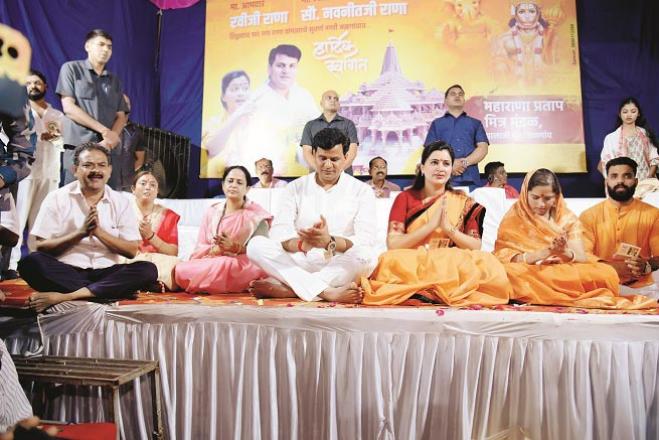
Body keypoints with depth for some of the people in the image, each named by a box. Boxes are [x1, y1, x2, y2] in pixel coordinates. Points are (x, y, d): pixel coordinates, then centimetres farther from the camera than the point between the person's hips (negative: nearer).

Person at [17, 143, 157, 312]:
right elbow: (42, 247, -3)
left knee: (148, 270, -25)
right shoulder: (57, 198, 2)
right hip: (65, 272, -1)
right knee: (30, 262, -30)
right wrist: (81, 232, -15)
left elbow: (131, 251, 1)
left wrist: (98, 231, -12)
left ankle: (64, 296, -31)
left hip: (106, 273, 2)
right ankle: (109, 292, -28)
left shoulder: (121, 202, 6)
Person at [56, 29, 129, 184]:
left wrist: (112, 138, -11)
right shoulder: (71, 69, 7)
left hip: (108, 150, 4)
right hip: (78, 149, -3)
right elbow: (68, 107, -4)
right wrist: (104, 131, -10)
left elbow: (121, 116, 11)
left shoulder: (115, 81, 20)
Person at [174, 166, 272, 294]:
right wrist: (214, 249, -16)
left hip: (243, 265, -2)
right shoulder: (212, 211, 13)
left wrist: (235, 247, -23)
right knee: (180, 270, -26)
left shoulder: (257, 214, 2)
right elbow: (199, 248, 8)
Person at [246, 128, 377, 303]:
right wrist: (303, 244, -29)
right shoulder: (295, 188, 7)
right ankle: (328, 292, -31)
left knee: (365, 257, -33)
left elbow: (366, 240, -11)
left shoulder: (362, 191, 2)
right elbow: (278, 231, -6)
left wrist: (329, 241, -31)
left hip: (340, 267, -1)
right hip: (300, 264, 2)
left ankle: (286, 289, -29)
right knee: (256, 245, -21)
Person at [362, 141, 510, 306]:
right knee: (390, 261, -35)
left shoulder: (464, 203, 12)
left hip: (453, 267, 1)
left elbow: (476, 246, 5)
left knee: (490, 268, -29)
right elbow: (393, 244, -5)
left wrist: (449, 228, -11)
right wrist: (431, 224, -13)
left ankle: (425, 292, -20)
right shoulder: (405, 198, 7)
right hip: (412, 266, -1)